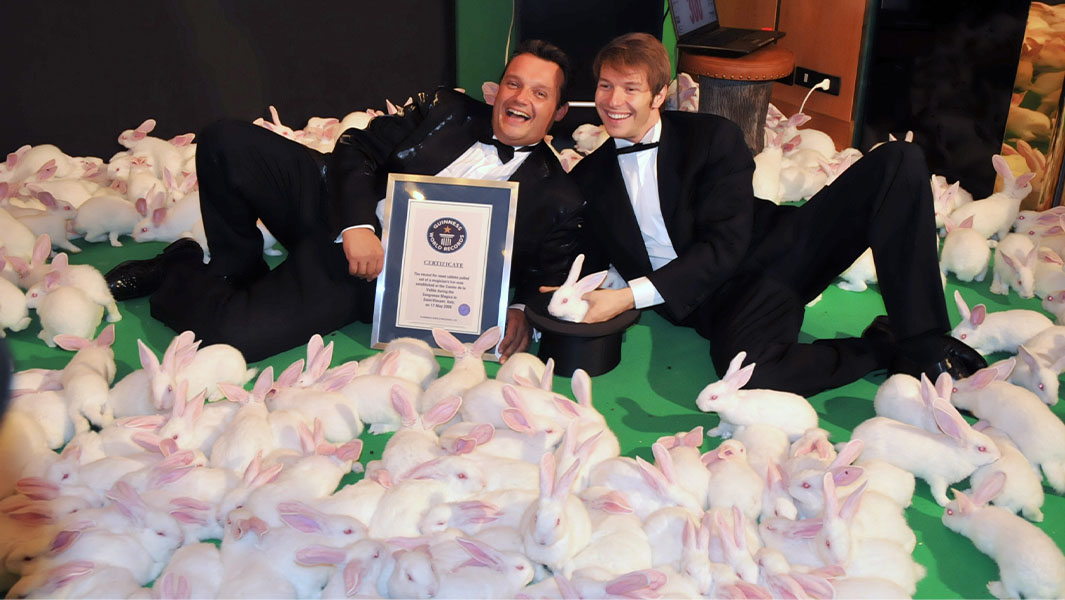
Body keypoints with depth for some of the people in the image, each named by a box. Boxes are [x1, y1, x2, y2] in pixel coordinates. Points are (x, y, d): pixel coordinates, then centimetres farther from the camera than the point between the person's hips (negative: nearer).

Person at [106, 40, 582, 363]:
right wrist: (357, 223, -17)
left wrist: (521, 313, -24)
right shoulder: (447, 110, 7)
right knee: (225, 142, -17)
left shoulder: (557, 198, 1)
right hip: (333, 203, 4)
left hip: (374, 274, -4)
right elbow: (358, 146, 2)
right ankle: (237, 271, 7)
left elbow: (551, 280, 1)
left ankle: (178, 275, 12)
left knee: (229, 334, -24)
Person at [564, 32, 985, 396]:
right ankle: (883, 347, -12)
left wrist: (632, 296, -22)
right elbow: (593, 263, 12)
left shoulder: (712, 137, -1)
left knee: (899, 163, -18)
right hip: (716, 297, -1)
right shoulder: (588, 178, 10)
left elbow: (725, 245, -12)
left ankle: (923, 346, -18)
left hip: (780, 254, 1)